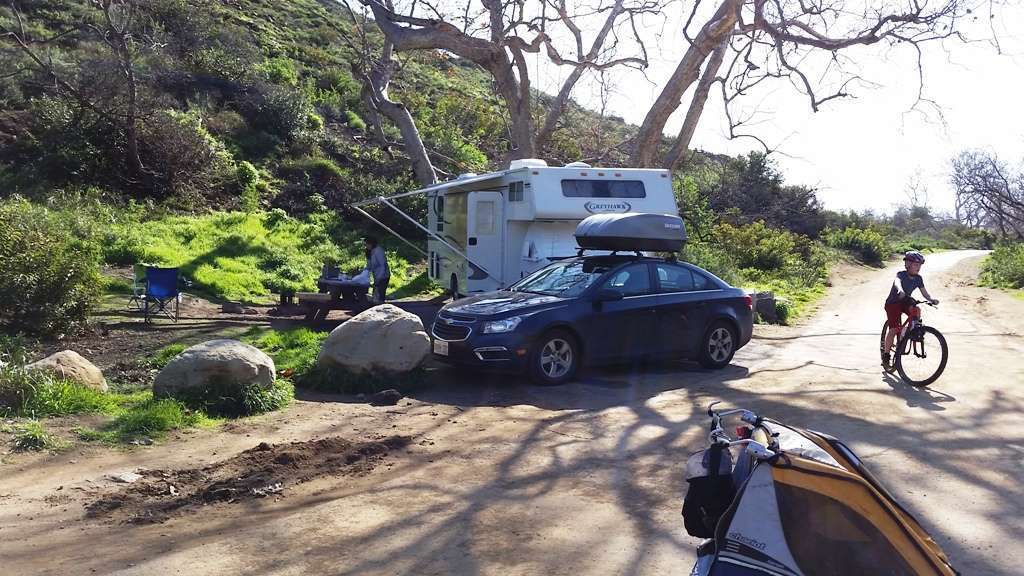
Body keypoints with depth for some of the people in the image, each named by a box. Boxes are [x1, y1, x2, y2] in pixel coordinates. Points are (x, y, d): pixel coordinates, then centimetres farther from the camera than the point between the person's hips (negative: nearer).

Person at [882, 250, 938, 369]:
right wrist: (900, 290, -65)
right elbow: (897, 282, -42)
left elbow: (924, 292, -3)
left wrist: (932, 299, -24)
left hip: (905, 302, 5)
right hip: (893, 303, -5)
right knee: (894, 329, -14)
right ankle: (886, 356, -4)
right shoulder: (901, 274, -20)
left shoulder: (918, 278, -3)